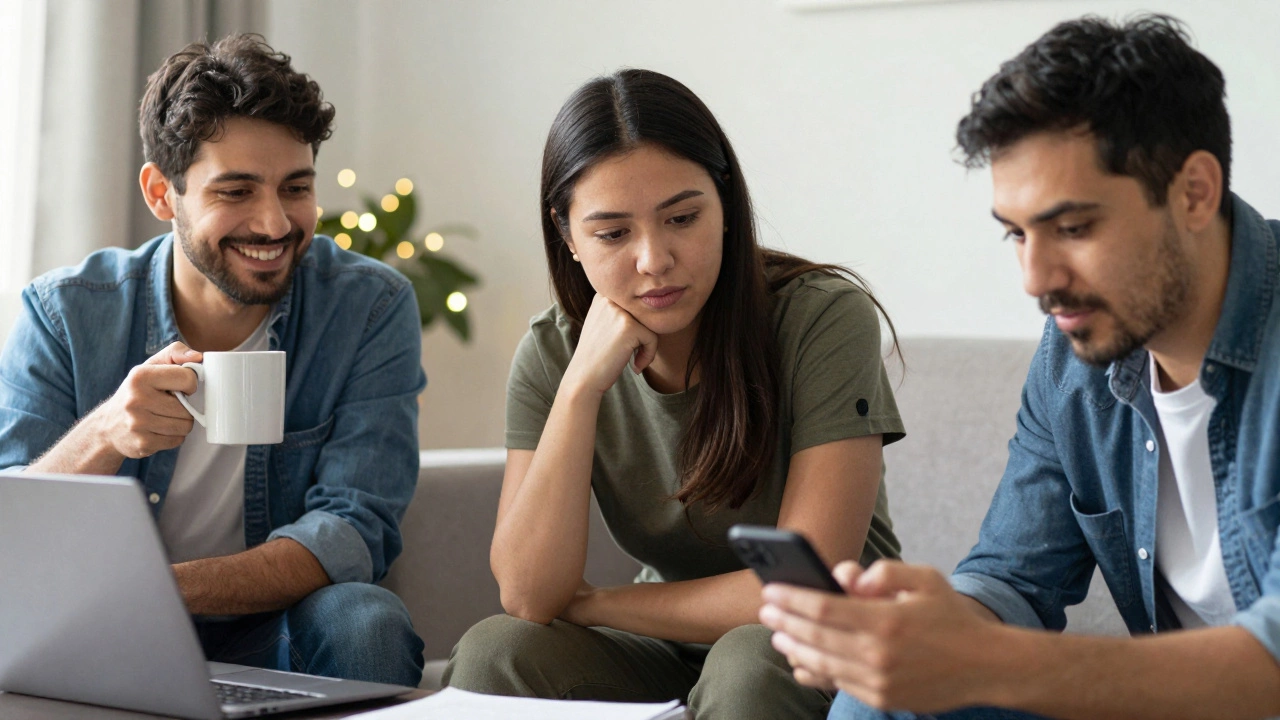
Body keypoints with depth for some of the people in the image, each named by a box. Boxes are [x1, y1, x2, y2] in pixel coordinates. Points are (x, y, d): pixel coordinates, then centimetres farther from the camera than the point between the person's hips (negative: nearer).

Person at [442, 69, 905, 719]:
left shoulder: (823, 318, -19)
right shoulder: (550, 354, -6)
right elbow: (528, 597, -16)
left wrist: (591, 604, -13)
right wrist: (581, 385, -24)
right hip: (667, 656, 3)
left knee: (747, 663, -35)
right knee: (494, 653, -24)